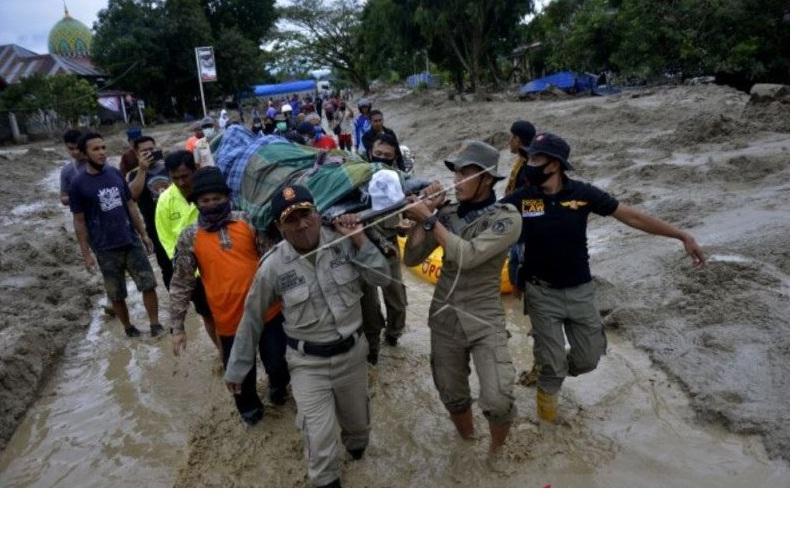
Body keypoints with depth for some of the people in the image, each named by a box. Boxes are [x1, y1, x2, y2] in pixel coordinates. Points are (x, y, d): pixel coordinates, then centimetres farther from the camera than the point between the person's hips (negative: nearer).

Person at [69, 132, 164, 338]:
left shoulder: (115, 174, 2)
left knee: (149, 284, 3)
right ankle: (129, 329, 26)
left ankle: (155, 325, 15)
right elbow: (79, 222, -5)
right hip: (106, 249, -3)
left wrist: (143, 234, 9)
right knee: (116, 295, 9)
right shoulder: (79, 184, -8)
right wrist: (86, 253, -7)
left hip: (132, 242, 3)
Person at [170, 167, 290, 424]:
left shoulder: (247, 222, -4)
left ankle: (278, 387, 50)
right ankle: (249, 407, 45)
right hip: (230, 321, 0)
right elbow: (181, 285, 0)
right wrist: (177, 327, -1)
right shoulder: (190, 237, -4)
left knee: (279, 362, 15)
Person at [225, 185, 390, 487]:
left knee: (357, 420, 25)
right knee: (320, 443, -4)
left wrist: (359, 240, -19)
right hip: (308, 363, -3)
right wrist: (236, 369, 3)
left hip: (352, 352, 3)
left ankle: (356, 445, 61)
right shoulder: (273, 267, -16)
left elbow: (383, 279, -8)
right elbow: (251, 319, -5)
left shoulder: (343, 243, -12)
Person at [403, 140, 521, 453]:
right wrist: (425, 213, -10)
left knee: (498, 401, -15)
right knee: (452, 397, 16)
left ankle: (496, 452, 18)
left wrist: (430, 219, -20)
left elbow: (468, 255, -26)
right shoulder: (447, 213, 1)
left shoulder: (507, 218, -11)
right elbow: (411, 258, -2)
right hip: (444, 316, 4)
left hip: (484, 319, -4)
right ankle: (467, 444, 45)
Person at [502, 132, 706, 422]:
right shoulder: (521, 198, -12)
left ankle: (548, 369, 43)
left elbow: (632, 216, -6)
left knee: (589, 358, 12)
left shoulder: (582, 193, -11)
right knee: (552, 361, 5)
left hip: (580, 291, 2)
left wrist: (683, 236, -6)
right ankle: (547, 391, 38)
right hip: (542, 293, -2)